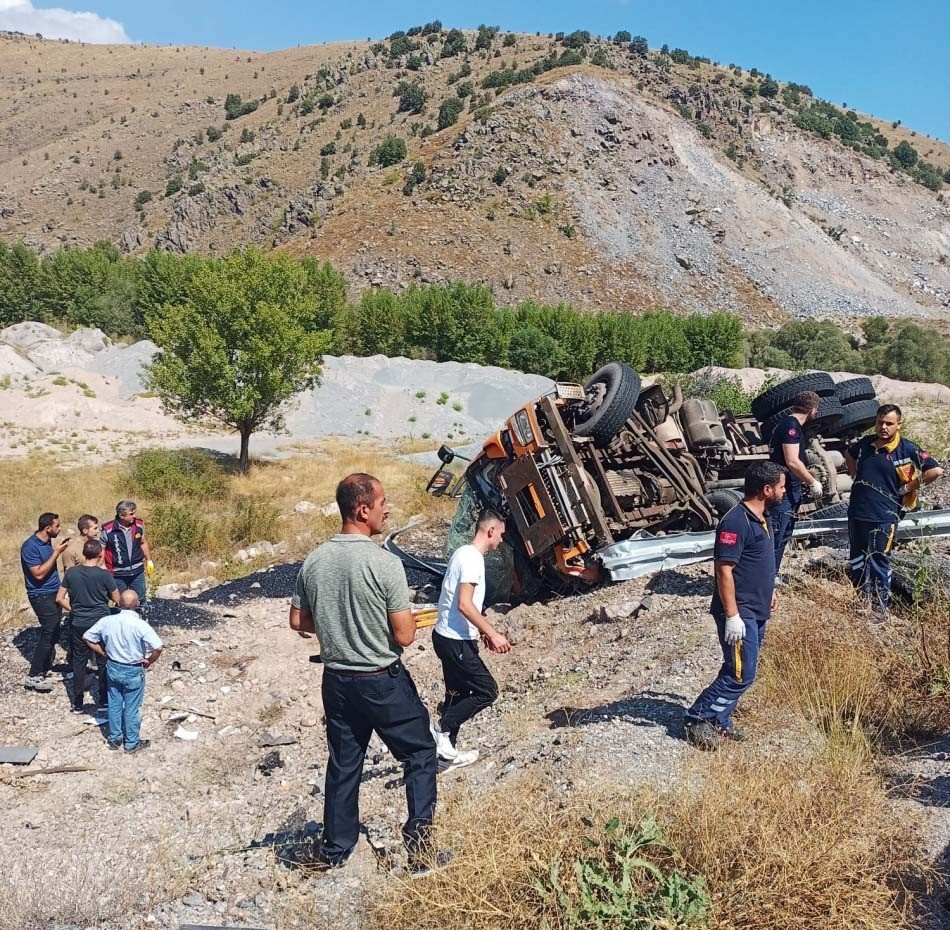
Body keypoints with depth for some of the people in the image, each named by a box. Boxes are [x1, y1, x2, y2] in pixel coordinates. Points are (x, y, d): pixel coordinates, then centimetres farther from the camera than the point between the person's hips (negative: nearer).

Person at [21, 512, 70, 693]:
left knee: (52, 630, 15)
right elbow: (39, 574, -25)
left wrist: (58, 549, 7)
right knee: (49, 632, -11)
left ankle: (46, 664, 31)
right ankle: (33, 677, -7)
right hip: (41, 595, -9)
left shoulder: (47, 541, 5)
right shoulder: (30, 546, -21)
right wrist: (56, 553, -24)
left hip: (53, 592, 9)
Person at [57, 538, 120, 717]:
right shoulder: (104, 574, -15)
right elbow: (116, 599, -5)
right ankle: (104, 704, 13)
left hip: (78, 624, 3)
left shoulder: (71, 572, -5)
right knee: (104, 663, 9)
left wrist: (72, 609, 14)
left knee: (79, 662, 14)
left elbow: (60, 599, -1)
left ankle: (77, 703, 21)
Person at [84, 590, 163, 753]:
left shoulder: (107, 621, -12)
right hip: (133, 671, -4)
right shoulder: (140, 625, -25)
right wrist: (149, 661, -11)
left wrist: (104, 653, 7)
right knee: (132, 708, 12)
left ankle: (114, 739, 36)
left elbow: (87, 638, 0)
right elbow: (158, 648, -30)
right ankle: (132, 743, 27)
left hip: (113, 668, 4)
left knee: (114, 704, 21)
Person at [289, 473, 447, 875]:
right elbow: (404, 636, -18)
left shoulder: (314, 561, -3)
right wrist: (407, 616, 3)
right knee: (420, 756, 12)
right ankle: (420, 851, 13)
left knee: (343, 764, 19)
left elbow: (298, 622, 7)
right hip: (382, 681, -5)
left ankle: (334, 851, 30)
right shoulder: (384, 563, -21)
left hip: (336, 679, 6)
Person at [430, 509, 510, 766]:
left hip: (448, 637, 10)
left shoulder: (464, 553, 12)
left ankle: (448, 750, 27)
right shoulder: (473, 558, -19)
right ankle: (441, 729, 2)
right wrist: (493, 634, -22)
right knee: (487, 691, -1)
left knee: (458, 694, 18)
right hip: (456, 641, -10)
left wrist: (482, 631, 22)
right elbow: (464, 605, -25)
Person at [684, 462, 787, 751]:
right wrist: (732, 616, -24)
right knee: (741, 675, -6)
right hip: (740, 613, -10)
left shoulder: (759, 518, 9)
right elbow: (724, 570, -24)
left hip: (757, 611, 10)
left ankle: (719, 721, 25)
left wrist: (769, 590, 27)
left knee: (739, 672, 15)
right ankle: (699, 719, 5)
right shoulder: (736, 522, -22)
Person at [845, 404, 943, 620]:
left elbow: (936, 470, -14)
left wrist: (909, 487, -9)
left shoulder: (908, 450, -10)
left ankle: (880, 608, 16)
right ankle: (865, 600, 31)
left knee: (879, 563, 2)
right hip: (856, 513, 5)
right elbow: (849, 455, 27)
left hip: (884, 517, -5)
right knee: (856, 562, 14)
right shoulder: (865, 443, 4)